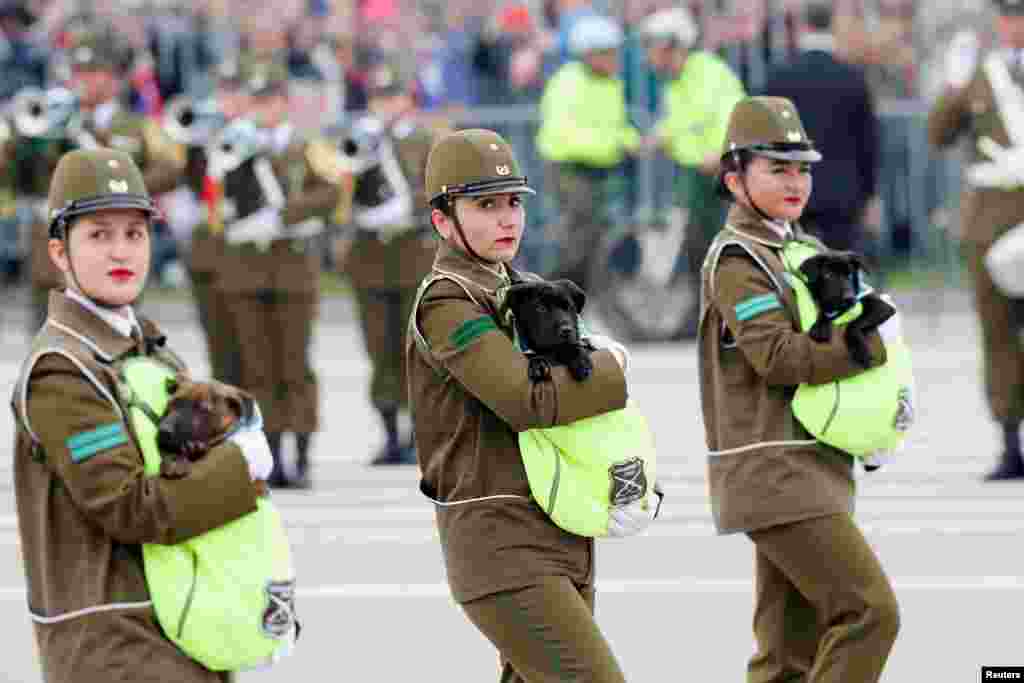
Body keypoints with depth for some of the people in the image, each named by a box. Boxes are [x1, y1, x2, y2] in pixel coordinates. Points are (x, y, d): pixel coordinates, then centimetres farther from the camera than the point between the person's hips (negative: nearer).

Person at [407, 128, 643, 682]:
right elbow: (532, 403, -22)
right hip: (502, 548, -9)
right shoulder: (445, 304, -12)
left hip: (559, 540, 9)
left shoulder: (519, 290, 16)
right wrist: (610, 364, -7)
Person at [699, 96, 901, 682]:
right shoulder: (736, 260, -10)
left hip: (810, 473, 9)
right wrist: (872, 341, -15)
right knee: (870, 611, -16)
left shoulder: (803, 249, 18)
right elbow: (776, 354, -21)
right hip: (774, 474, -9)